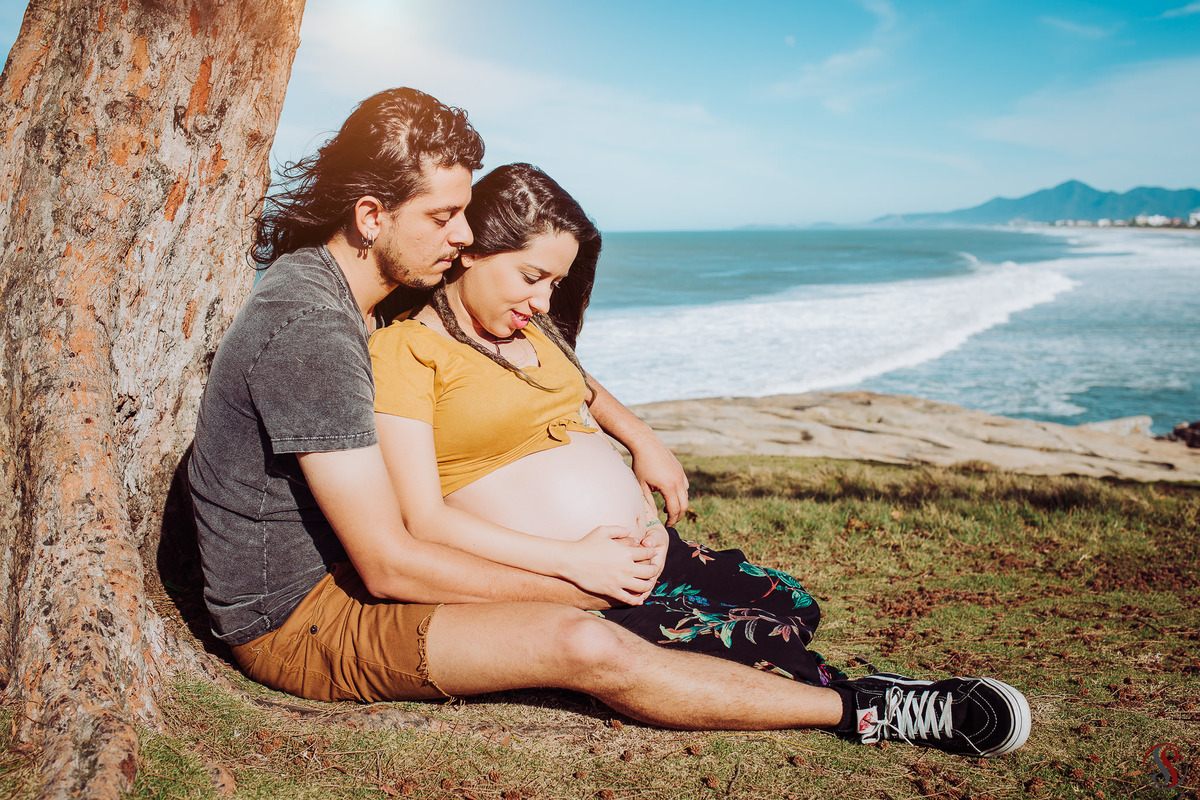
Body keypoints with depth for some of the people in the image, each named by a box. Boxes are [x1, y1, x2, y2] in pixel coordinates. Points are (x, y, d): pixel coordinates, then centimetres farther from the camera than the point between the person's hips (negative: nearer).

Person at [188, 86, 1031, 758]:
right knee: (588, 646, -22)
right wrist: (576, 586, -20)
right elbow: (390, 565, -28)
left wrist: (635, 432, 3)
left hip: (343, 569, 10)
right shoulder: (311, 329, -27)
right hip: (297, 618, -10)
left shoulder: (384, 286, 3)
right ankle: (864, 710, -14)